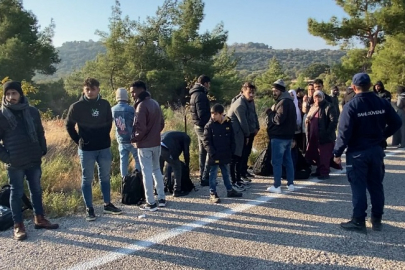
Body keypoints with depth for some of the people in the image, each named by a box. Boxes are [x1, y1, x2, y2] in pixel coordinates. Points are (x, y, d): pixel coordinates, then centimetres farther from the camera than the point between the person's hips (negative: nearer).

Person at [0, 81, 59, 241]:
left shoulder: (32, 112, 5)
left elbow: (40, 133, 14)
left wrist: (42, 150, 5)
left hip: (34, 160, 4)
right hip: (15, 163, -4)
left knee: (36, 190, 14)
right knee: (17, 193, 5)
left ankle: (39, 219, 28)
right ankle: (18, 226, 14)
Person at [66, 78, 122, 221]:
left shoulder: (105, 104, 1)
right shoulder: (77, 106, -8)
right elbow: (69, 125, 1)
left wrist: (104, 137, 7)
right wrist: (79, 141, -2)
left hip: (104, 147, 3)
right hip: (86, 149, -3)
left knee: (105, 177, 13)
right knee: (87, 179, 5)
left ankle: (107, 205, 26)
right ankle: (89, 209, 14)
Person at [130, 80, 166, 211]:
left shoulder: (142, 106, -17)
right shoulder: (155, 103, 10)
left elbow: (140, 128, -22)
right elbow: (161, 124, 14)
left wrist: (134, 138, -7)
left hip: (145, 145, -8)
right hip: (156, 143, 8)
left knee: (147, 172, -1)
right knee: (156, 170, 17)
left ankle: (151, 203, 4)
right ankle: (162, 198, 23)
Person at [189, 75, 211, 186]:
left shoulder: (195, 94, 16)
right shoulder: (200, 95, -16)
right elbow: (202, 114, -23)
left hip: (199, 125, 10)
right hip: (203, 126, -10)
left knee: (202, 151, 15)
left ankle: (203, 176, 22)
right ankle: (205, 178, -5)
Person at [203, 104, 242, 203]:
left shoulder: (228, 123, 1)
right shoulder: (209, 126, -10)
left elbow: (232, 139, 9)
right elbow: (206, 141, -11)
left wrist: (231, 151, 2)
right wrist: (212, 153, -18)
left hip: (225, 155, 4)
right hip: (214, 156, -4)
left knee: (226, 173, 18)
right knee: (213, 174, 3)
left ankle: (230, 190, 31)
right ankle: (212, 193, 10)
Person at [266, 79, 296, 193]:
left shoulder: (283, 102, -16)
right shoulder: (289, 101, 16)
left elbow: (278, 119, -23)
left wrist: (271, 111, -7)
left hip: (279, 137, -10)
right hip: (288, 135, 10)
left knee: (276, 161, -4)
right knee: (288, 160, 13)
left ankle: (277, 186, -1)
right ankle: (290, 183, 19)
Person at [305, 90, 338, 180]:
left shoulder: (329, 107, -7)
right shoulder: (313, 108, 19)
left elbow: (333, 121, -16)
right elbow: (308, 120, 31)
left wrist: (327, 133, -21)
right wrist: (307, 120, 7)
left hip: (325, 137, -8)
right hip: (314, 137, 8)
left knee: (324, 156, -3)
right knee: (315, 155, 15)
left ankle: (324, 173, 7)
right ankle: (319, 171, 28)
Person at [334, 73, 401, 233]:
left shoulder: (351, 106, -15)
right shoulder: (382, 103, 0)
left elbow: (344, 132, -18)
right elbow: (396, 123, 6)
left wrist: (337, 152, -9)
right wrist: (382, 136, 16)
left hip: (357, 152, -5)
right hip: (376, 150, 5)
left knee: (358, 187, 2)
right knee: (376, 185, 14)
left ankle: (358, 221, 7)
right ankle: (377, 220, 22)